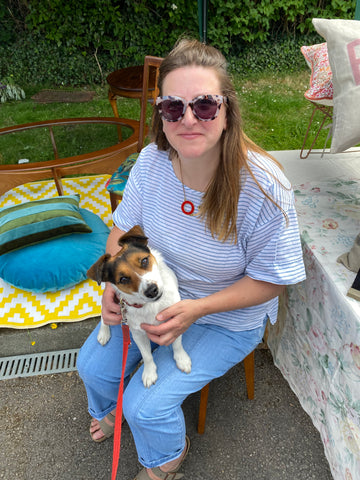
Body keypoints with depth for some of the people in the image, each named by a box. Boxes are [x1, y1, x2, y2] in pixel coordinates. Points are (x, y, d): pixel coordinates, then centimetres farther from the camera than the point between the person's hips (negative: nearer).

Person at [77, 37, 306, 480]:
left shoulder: (263, 186, -29)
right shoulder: (152, 161, -16)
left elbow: (270, 280, -18)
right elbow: (124, 229, 0)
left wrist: (196, 310, -27)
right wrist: (114, 282, -17)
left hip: (229, 318, -4)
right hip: (156, 293, 5)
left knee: (147, 404, -9)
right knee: (93, 365, 7)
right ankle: (112, 411, 48)